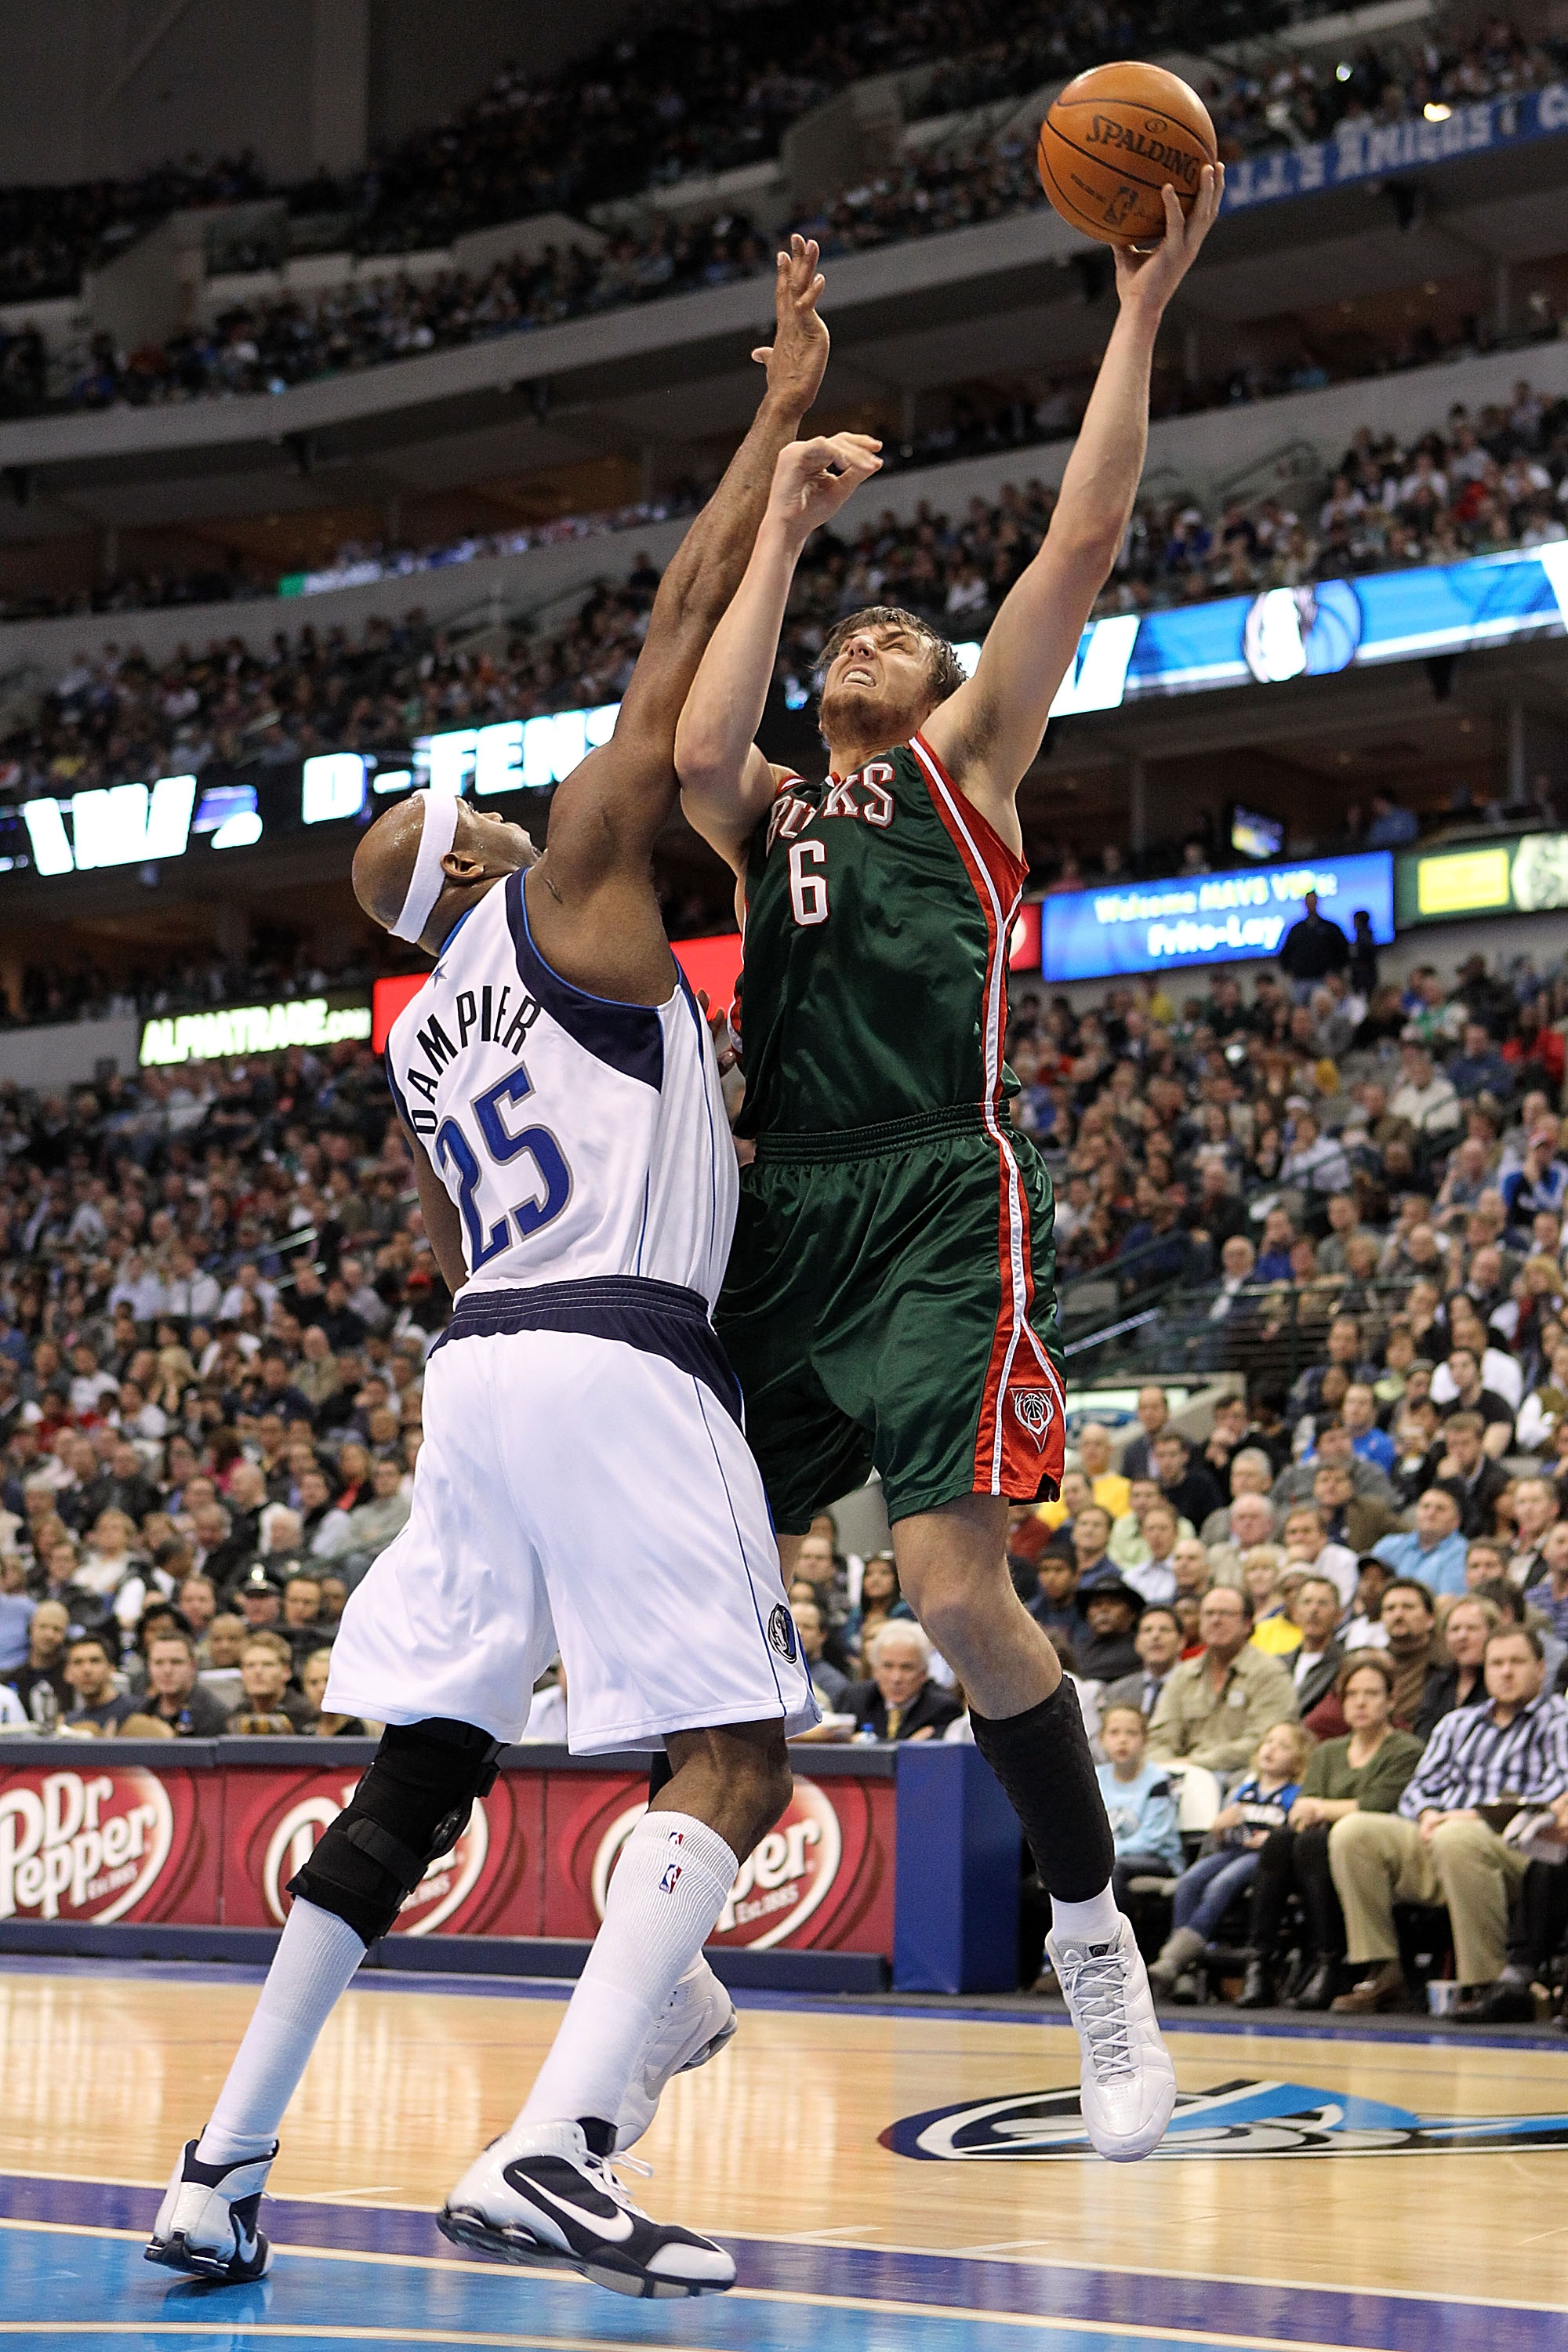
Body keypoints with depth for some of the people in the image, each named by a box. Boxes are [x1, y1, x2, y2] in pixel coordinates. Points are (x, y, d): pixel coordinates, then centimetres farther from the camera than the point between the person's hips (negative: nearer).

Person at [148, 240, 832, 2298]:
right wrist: (786, 413, 9)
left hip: (478, 1363, 8)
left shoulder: (420, 1041, 23)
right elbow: (681, 630, 4)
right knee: (736, 1761, -10)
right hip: (621, 1360, -8)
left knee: (419, 1779, 11)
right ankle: (553, 2156, -27)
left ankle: (223, 2168, 9)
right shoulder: (571, 878, 5)